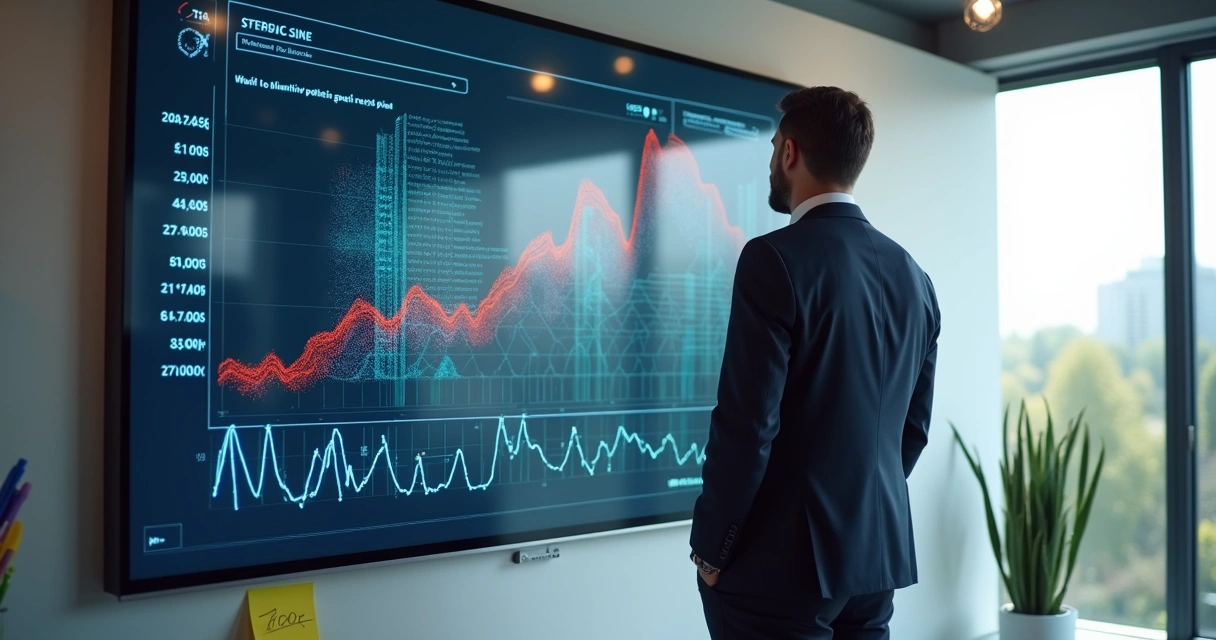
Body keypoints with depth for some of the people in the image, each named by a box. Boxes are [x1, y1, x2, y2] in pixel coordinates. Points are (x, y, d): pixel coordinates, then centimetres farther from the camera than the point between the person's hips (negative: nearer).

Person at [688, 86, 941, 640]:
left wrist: (711, 549, -8)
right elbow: (915, 425, 11)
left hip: (780, 561, -7)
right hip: (878, 554, 7)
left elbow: (748, 422, -19)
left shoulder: (776, 259, -16)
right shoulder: (912, 275, 6)